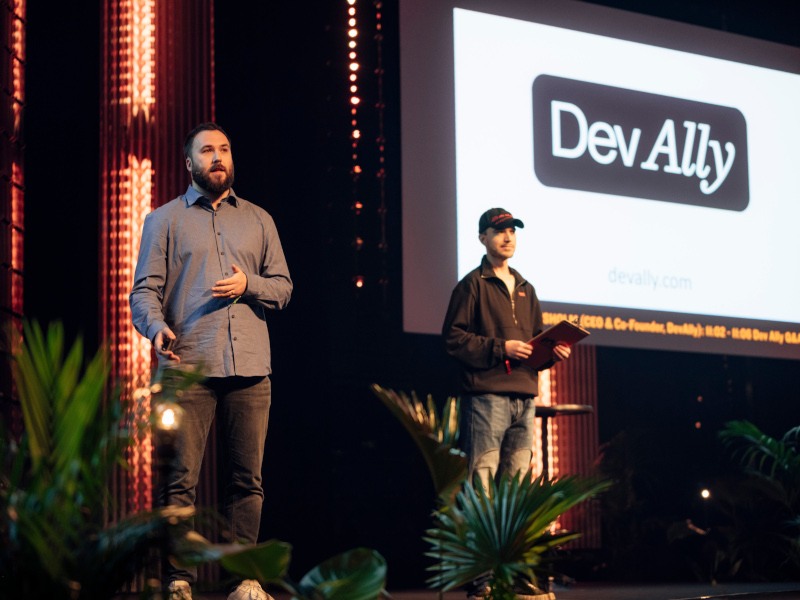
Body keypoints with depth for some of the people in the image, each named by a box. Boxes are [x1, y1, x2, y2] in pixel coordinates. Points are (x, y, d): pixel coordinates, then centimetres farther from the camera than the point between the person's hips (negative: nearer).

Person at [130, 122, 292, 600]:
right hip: (190, 367, -2)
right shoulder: (165, 220, 11)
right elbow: (145, 289, 3)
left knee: (248, 479, 1)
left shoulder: (259, 220, 19)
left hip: (250, 366, 3)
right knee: (182, 479, -6)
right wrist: (157, 327, -17)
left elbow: (283, 287, 16)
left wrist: (248, 284, -4)